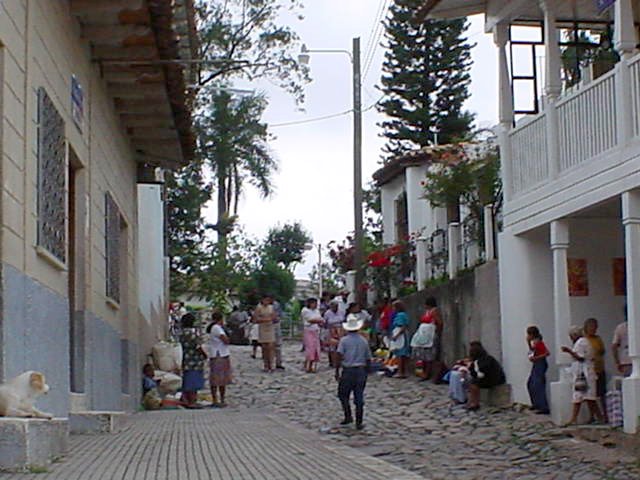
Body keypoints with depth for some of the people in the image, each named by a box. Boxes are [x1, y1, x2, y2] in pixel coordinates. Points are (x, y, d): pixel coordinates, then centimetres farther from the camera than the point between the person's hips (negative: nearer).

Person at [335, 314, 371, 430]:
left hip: (347, 371, -3)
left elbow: (339, 356, -15)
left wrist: (337, 372, -11)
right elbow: (368, 359, 11)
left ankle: (348, 416, 5)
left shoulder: (344, 340, -5)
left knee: (343, 395, 14)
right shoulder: (364, 341, 7)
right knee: (359, 398, 5)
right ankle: (359, 423, 6)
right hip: (361, 371, 3)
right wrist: (366, 372, 23)